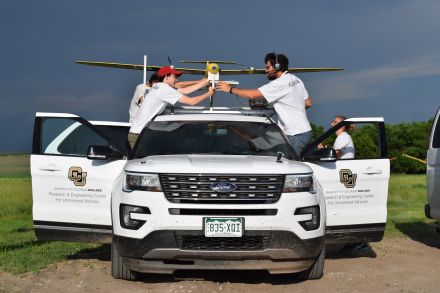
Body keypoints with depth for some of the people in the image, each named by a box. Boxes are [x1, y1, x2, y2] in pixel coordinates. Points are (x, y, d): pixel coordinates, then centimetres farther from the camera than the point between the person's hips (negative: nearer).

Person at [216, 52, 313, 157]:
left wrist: (230, 89, -7)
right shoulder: (296, 80, 13)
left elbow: (252, 94, -17)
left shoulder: (281, 83, -15)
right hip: (305, 131, 9)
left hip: (296, 136, -9)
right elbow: (308, 103, 20)